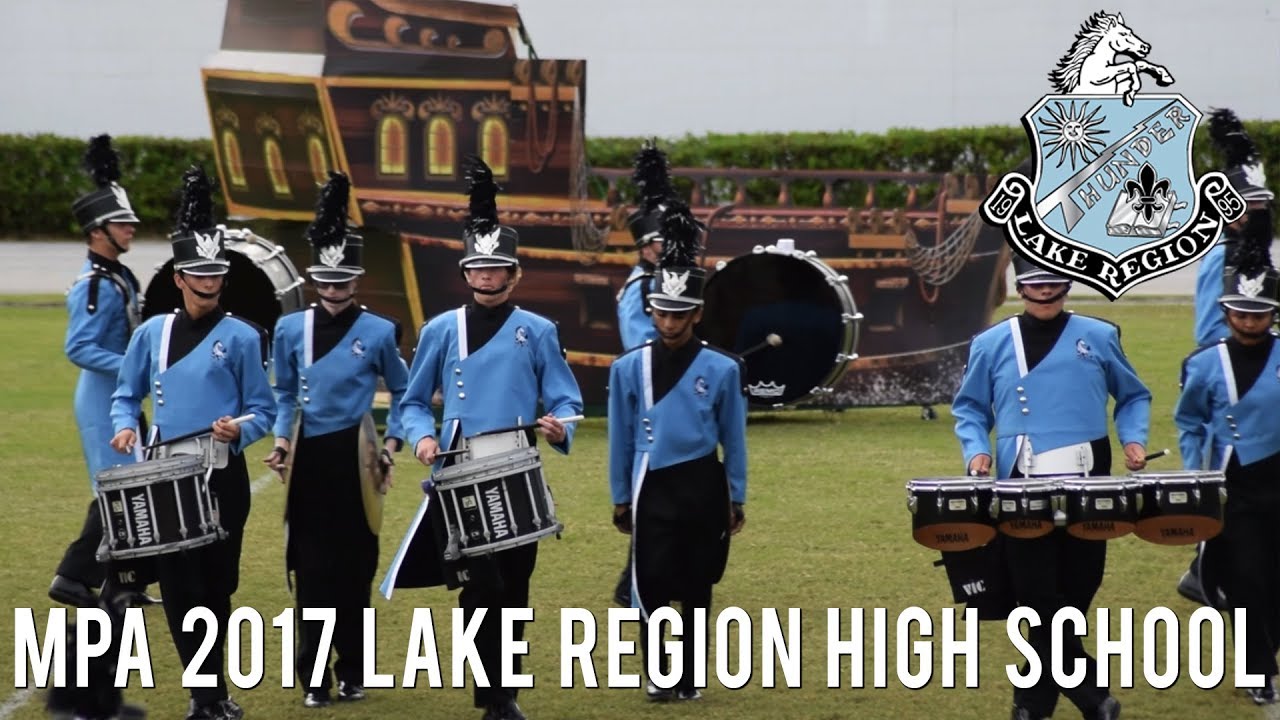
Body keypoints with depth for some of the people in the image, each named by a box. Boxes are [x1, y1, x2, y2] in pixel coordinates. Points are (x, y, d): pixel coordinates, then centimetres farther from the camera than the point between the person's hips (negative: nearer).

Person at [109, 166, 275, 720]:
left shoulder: (241, 337, -1)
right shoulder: (151, 333, 7)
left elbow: (263, 409, 1)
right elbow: (126, 394, 15)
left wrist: (239, 431, -19)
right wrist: (124, 428, -5)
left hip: (223, 476, -2)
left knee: (216, 582, 4)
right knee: (179, 584, -1)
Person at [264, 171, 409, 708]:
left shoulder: (379, 332, -2)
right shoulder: (290, 330, 3)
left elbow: (404, 393, 9)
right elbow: (285, 395, 12)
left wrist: (392, 444, 0)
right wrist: (282, 440, -2)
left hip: (356, 459, -1)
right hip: (310, 458, 1)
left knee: (355, 564, 4)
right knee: (313, 567, 0)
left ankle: (353, 673, 15)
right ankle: (314, 678, 3)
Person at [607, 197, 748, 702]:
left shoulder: (722, 370, -1)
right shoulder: (628, 369, 0)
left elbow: (734, 438, 6)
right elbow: (621, 438, 7)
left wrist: (736, 499, 6)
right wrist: (620, 498, 7)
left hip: (703, 488, 1)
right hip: (653, 489, 0)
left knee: (696, 589, 8)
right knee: (652, 585, -11)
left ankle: (688, 679, 18)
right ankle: (656, 673, 1)